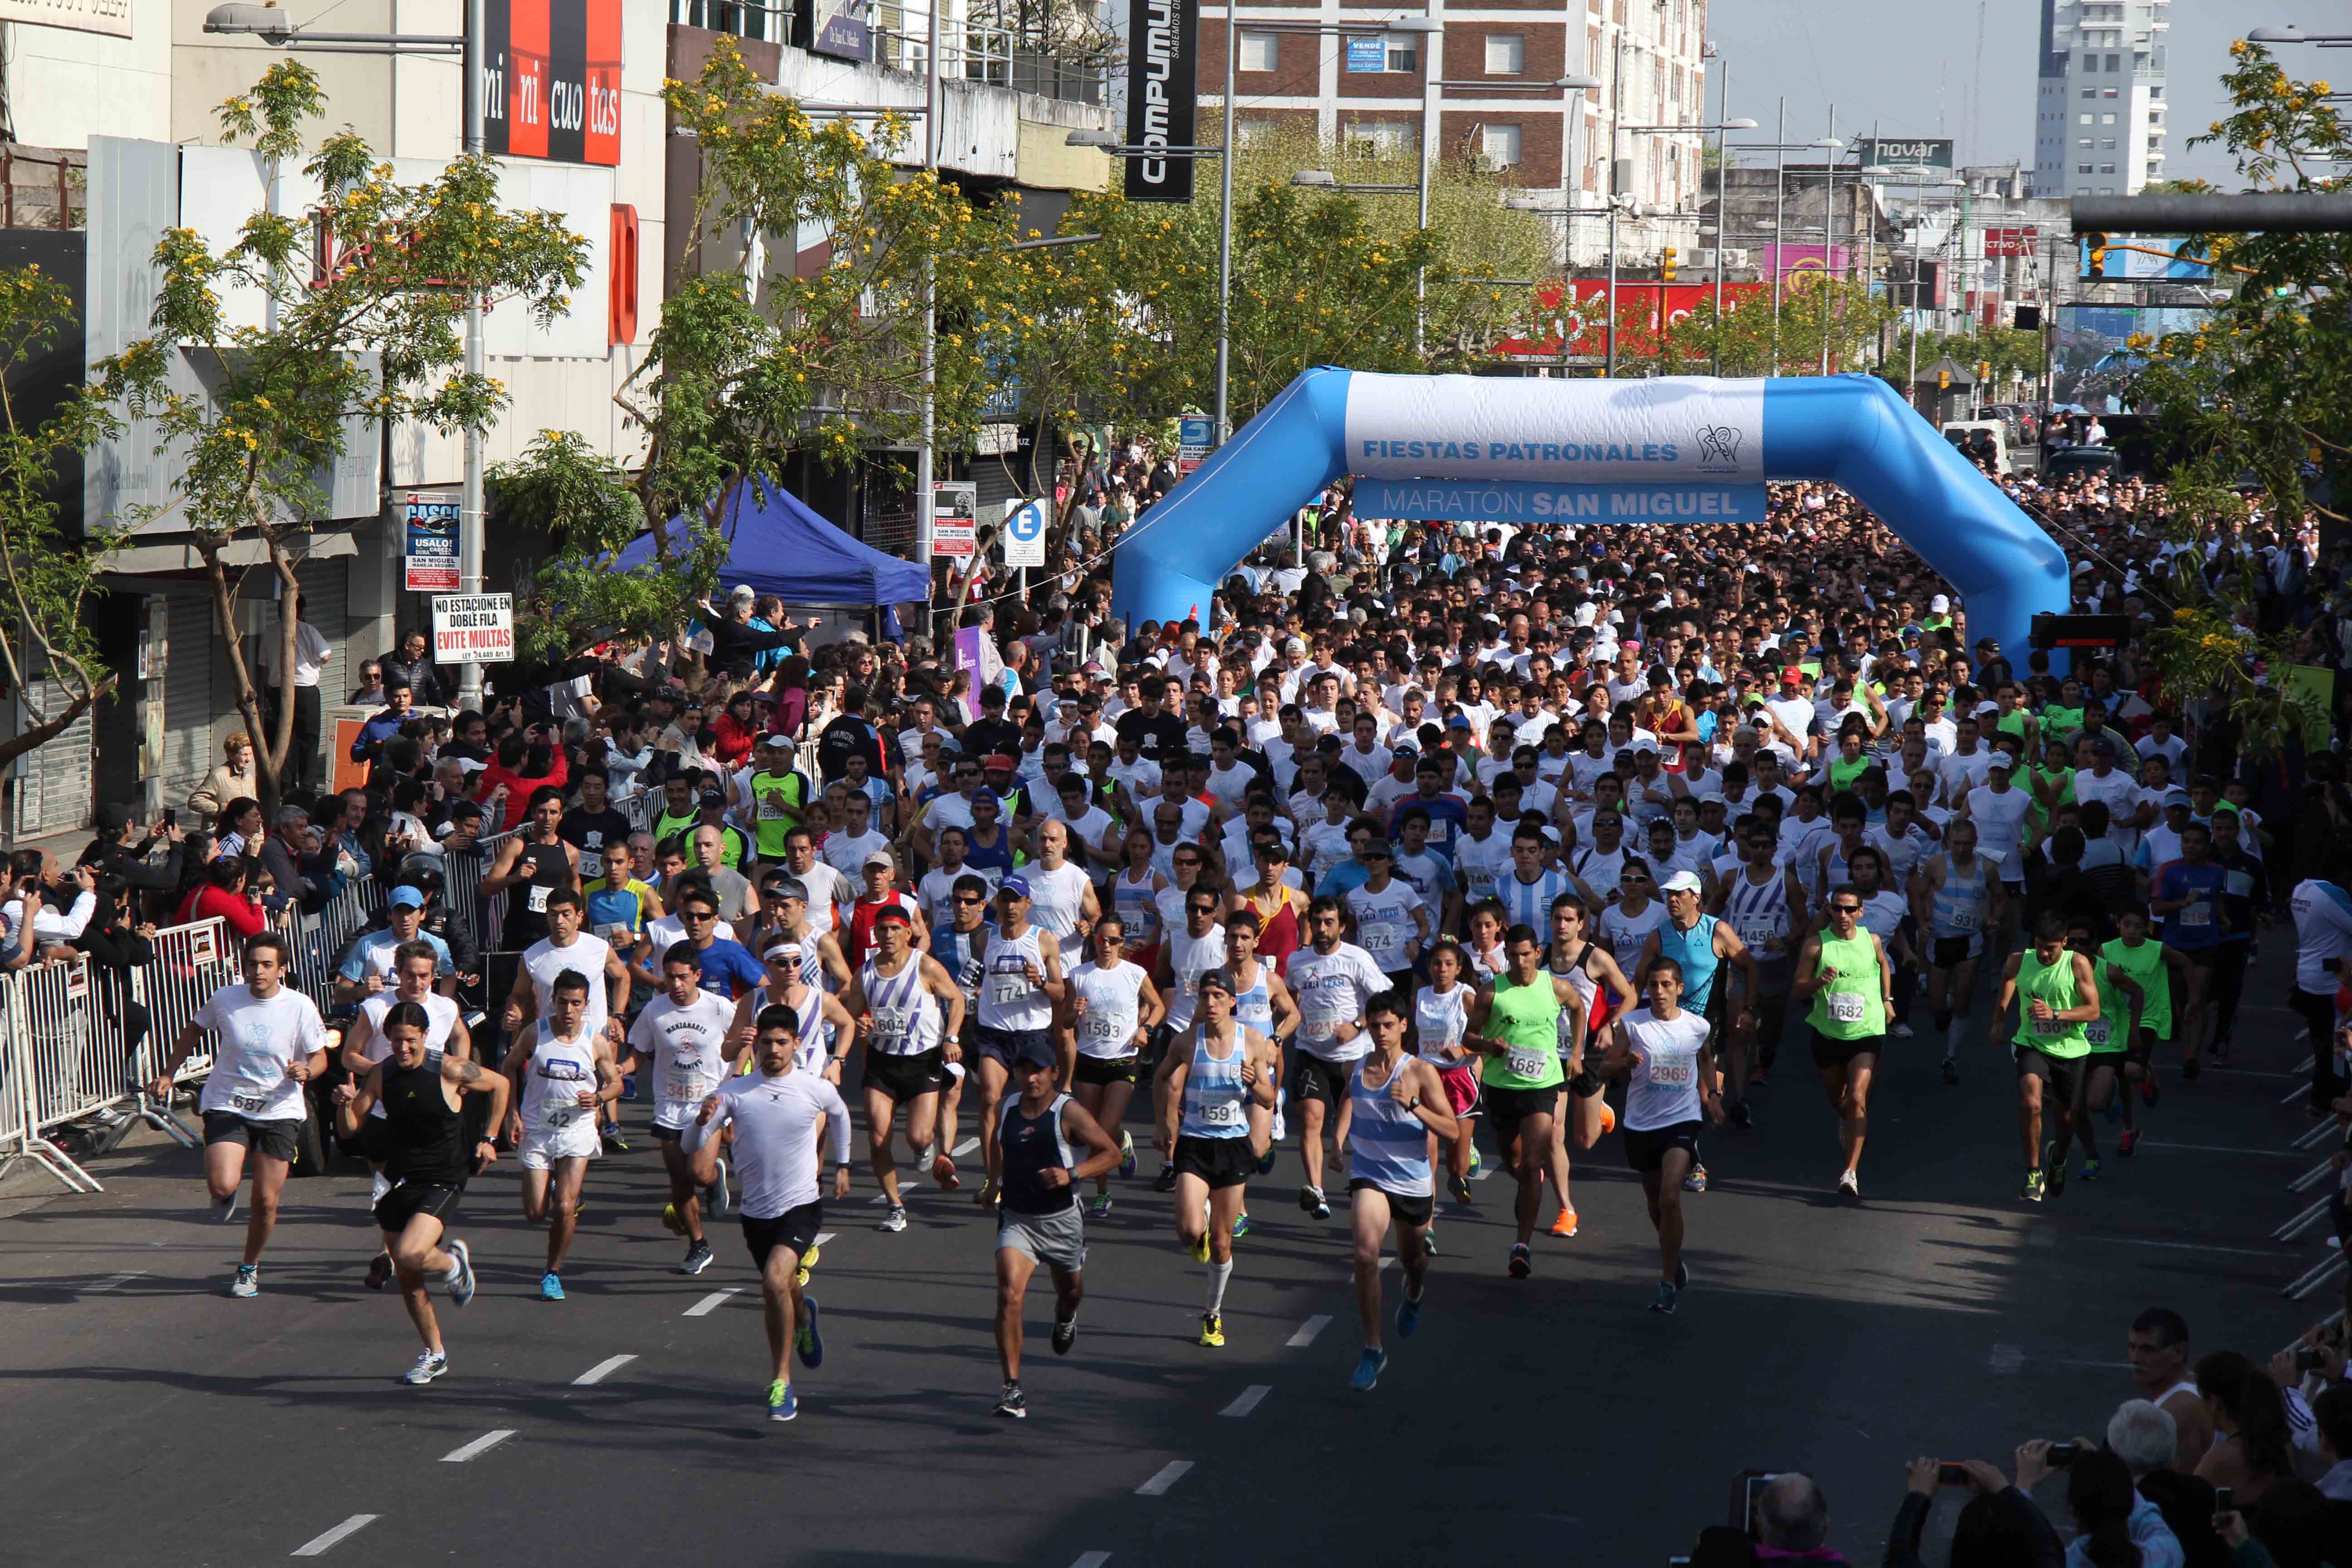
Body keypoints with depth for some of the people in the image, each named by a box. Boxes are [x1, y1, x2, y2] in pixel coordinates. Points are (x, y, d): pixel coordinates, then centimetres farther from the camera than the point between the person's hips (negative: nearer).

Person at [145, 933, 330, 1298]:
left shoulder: (301, 1007, -9)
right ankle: (226, 1198, 20)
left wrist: (306, 1071, -20)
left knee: (267, 1201, 0)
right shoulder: (225, 999, -6)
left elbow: (320, 1057, 3)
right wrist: (168, 1075, 10)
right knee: (222, 1186, -21)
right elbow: (194, 1032, 13)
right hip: (227, 1106, 0)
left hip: (279, 1112, 0)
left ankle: (250, 1267, 27)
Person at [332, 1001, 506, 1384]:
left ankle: (453, 1264, 9)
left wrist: (489, 1140, 4)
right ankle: (434, 1354, 27)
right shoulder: (381, 1074, -2)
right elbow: (350, 1129, 2)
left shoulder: (451, 1071, -13)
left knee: (408, 1254, -25)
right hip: (399, 1181, 5)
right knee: (407, 1279, 9)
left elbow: (500, 1084, 4)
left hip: (442, 1183, -5)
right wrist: (345, 1104, -19)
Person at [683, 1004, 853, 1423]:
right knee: (782, 1293, 20)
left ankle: (782, 1382, -15)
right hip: (755, 1211, 3)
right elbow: (692, 1146, -6)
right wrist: (703, 1121, -27)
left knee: (776, 1281, -26)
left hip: (801, 1205, -3)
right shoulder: (734, 1092, -7)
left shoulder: (817, 1090, -6)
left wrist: (842, 1166, 25)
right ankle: (804, 1315, 60)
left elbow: (839, 1114, 18)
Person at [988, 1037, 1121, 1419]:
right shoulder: (1008, 1109, 1)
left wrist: (1072, 1175, -24)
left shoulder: (1068, 1112, -14)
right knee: (1009, 1294, -19)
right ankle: (1013, 1389, -20)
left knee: (1071, 1289, 21)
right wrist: (995, 1182, 13)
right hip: (1017, 1219, 1)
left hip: (1062, 1219, -1)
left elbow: (1111, 1153, -11)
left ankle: (1065, 1317, 63)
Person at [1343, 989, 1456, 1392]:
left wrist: (1412, 1104, -28)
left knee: (1412, 1259, 19)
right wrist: (1342, 1143, 15)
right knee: (1366, 1254, -21)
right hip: (1369, 1177, 1)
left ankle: (1413, 1298, 59)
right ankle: (1372, 1350, -15)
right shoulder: (1357, 1069, 1)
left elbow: (1451, 1130, -15)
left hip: (1414, 1183, -1)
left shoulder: (1421, 1073, -11)